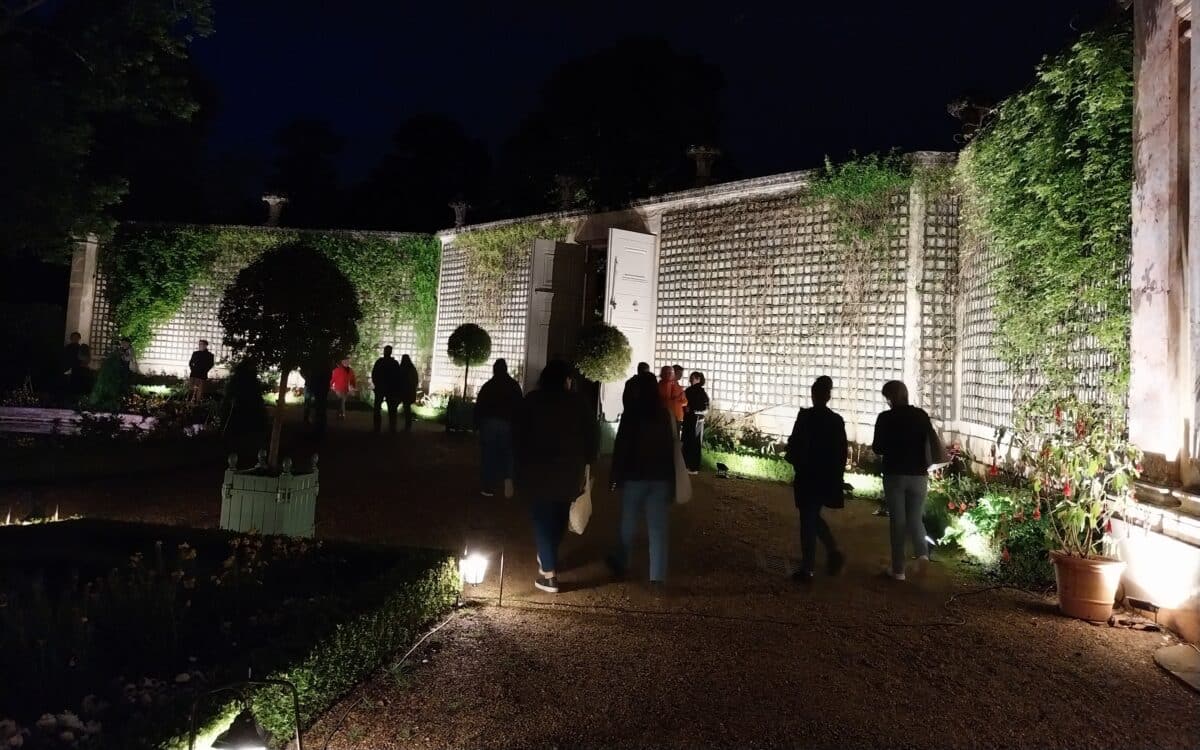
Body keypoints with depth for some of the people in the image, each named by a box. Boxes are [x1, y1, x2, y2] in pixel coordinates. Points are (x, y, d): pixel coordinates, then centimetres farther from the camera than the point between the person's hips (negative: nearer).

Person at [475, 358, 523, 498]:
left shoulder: (488, 386, -1)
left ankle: (488, 487, 8)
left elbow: (479, 407, -1)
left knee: (488, 455, 5)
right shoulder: (514, 386, 4)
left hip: (489, 423, -1)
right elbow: (519, 407, 4)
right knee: (506, 453, 10)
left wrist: (477, 424, 5)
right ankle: (508, 478, -16)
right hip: (508, 424, 1)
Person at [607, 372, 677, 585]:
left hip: (635, 475, -3)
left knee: (628, 523, 13)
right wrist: (671, 479, 12)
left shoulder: (632, 413, -10)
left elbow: (621, 446, -10)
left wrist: (615, 475, -2)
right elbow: (671, 446, 6)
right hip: (661, 476, 3)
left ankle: (621, 563, 28)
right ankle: (658, 574, 4)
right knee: (658, 526, 4)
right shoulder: (665, 413, 1)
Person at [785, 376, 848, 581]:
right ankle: (833, 551, 8)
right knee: (814, 516, 23)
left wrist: (796, 463, 6)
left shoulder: (805, 416, -12)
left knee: (808, 520, 3)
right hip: (829, 479, 5)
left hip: (808, 477, -5)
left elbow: (794, 446, -14)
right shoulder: (837, 420, 3)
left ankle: (807, 568, 8)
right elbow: (843, 452, 5)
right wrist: (836, 477, 13)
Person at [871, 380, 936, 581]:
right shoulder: (922, 415, -1)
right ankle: (922, 552, -11)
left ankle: (898, 569, 7)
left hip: (894, 475, -2)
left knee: (897, 521, 6)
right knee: (915, 518, 14)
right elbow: (931, 443, 4)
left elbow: (877, 448, -6)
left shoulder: (885, 418, -10)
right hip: (918, 475, 2)